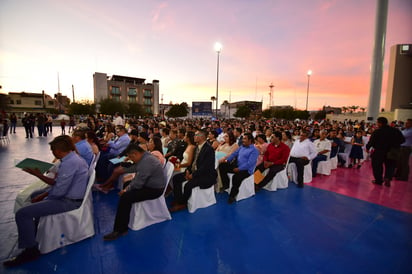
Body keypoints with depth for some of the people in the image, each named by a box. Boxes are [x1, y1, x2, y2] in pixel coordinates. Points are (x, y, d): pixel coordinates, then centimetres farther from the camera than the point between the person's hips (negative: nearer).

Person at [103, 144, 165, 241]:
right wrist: (124, 170, 26)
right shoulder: (144, 156, 3)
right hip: (148, 183, 11)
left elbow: (138, 183, -26)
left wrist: (127, 189, -10)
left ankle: (119, 230, -6)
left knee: (125, 197, -19)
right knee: (126, 185, 21)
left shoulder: (146, 162, -28)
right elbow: (135, 168, 24)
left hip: (155, 189, -11)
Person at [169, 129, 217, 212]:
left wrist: (193, 175, -21)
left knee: (188, 185, -28)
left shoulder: (209, 149, -20)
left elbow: (205, 167, -24)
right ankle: (178, 200, 7)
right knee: (176, 178, 1)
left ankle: (182, 204, -1)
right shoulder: (197, 147, 8)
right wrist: (188, 170, -1)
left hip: (206, 175, -9)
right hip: (194, 171, 9)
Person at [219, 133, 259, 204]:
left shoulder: (254, 150, -10)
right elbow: (234, 154, 16)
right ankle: (226, 184, 2)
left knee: (236, 177, -36)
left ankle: (232, 196, -15)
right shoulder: (242, 147, 15)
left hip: (246, 170, -8)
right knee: (222, 166, -4)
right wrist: (227, 160, 0)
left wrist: (239, 169, -25)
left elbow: (250, 163, -20)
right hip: (237, 166, 8)